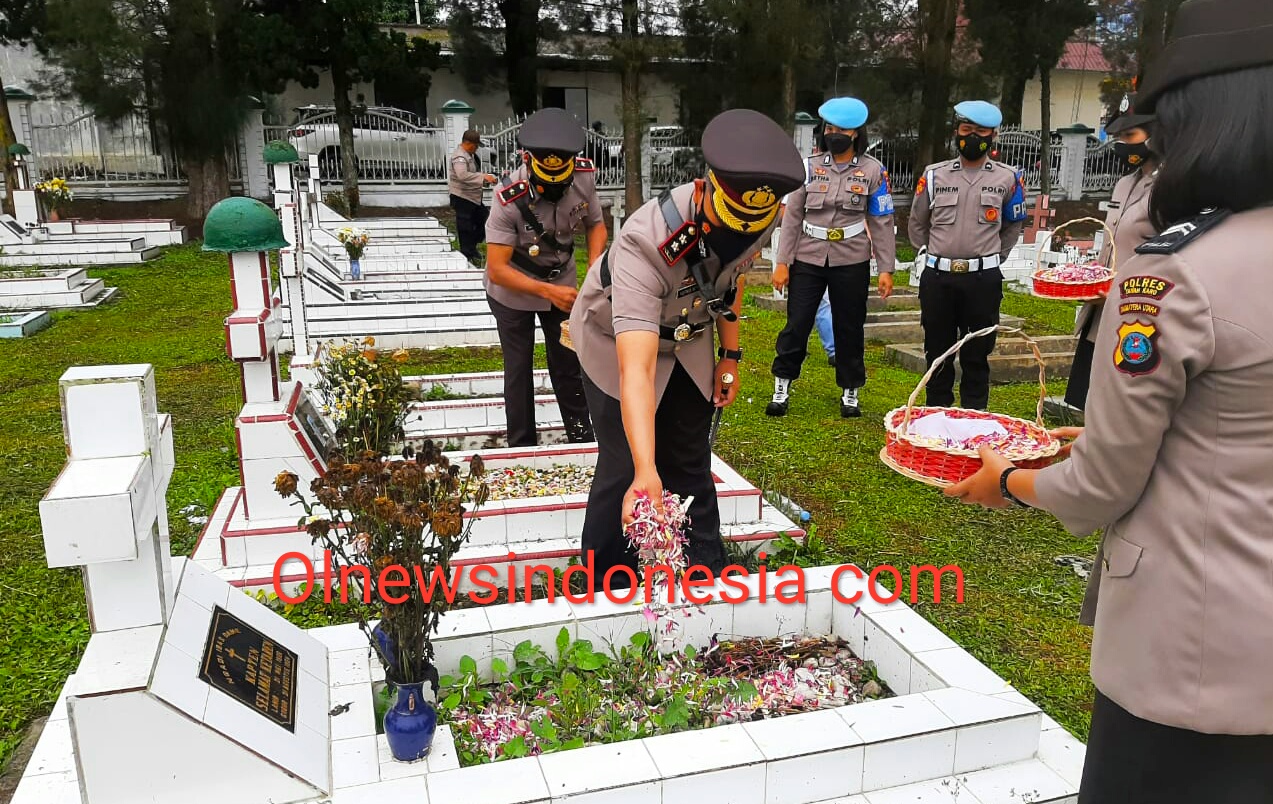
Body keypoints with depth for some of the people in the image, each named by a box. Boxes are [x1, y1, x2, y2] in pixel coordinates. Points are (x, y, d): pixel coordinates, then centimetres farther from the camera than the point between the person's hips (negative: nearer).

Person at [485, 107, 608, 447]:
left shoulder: (584, 177, -21)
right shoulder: (510, 199, -32)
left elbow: (595, 224, -3)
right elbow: (497, 269, -31)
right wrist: (548, 292, -39)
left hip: (561, 283, 4)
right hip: (513, 292, -3)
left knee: (569, 364, 12)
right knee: (519, 371, 4)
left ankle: (582, 438, 26)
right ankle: (522, 447, 19)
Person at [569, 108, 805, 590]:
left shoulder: (756, 223, -23)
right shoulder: (646, 243, -43)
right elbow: (636, 370, -51)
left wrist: (730, 355, 4)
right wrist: (646, 473, -59)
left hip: (688, 341, 5)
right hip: (617, 344, -5)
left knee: (692, 468, 7)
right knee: (623, 470, -8)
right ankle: (605, 590, 11)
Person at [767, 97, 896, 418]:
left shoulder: (872, 170, 1)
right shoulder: (810, 166, 3)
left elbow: (882, 222, 2)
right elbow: (792, 216, 3)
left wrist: (886, 268, -1)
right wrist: (782, 261, -2)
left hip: (851, 261, 0)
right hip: (808, 258, 1)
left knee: (850, 328, 8)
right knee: (796, 323, 1)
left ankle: (850, 394, 22)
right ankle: (782, 389, 15)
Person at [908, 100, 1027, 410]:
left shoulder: (1007, 178, 4)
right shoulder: (934, 175, 5)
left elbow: (1013, 225, 18)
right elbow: (917, 224, 16)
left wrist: (991, 258, 13)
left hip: (983, 280, -1)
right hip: (937, 278, 1)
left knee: (977, 355, 5)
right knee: (937, 352, 9)